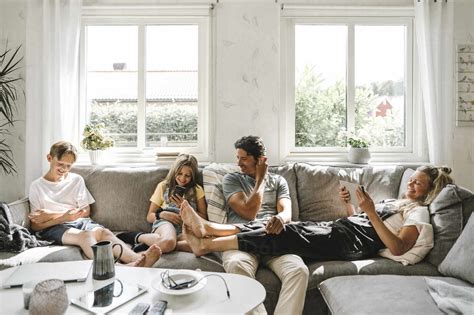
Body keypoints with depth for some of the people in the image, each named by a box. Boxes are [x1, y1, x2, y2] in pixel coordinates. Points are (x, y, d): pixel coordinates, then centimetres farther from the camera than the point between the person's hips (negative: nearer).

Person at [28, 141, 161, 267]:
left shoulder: (76, 180, 15)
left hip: (80, 222, 3)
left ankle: (137, 259, -57)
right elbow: (36, 226, 2)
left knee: (103, 232, -32)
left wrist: (52, 214, -2)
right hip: (54, 227, -3)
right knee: (85, 235, -36)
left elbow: (86, 211, 9)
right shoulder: (37, 186, 8)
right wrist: (64, 217, -17)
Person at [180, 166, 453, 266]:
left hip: (354, 241, -8)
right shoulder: (399, 202, 30)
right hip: (342, 228, 8)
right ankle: (207, 228, -18)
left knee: (287, 235, -21)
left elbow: (398, 248, -15)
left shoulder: (419, 211, 5)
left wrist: (371, 212, -20)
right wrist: (349, 204, 12)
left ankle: (207, 245, -22)